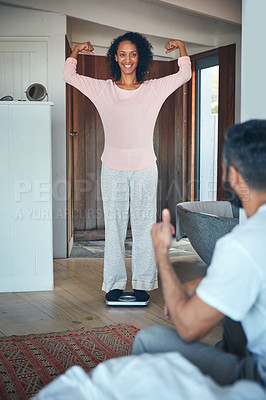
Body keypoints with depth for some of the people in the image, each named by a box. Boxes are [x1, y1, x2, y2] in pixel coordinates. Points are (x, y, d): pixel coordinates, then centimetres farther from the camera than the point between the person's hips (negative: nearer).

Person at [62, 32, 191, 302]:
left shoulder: (154, 89, 5)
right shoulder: (102, 89, 4)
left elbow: (185, 75, 11)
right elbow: (68, 76, 12)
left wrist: (180, 46, 16)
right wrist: (76, 50, 18)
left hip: (144, 168, 0)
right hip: (113, 168, 0)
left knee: (144, 227, 4)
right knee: (114, 228, 5)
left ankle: (143, 283, 15)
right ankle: (114, 283, 16)